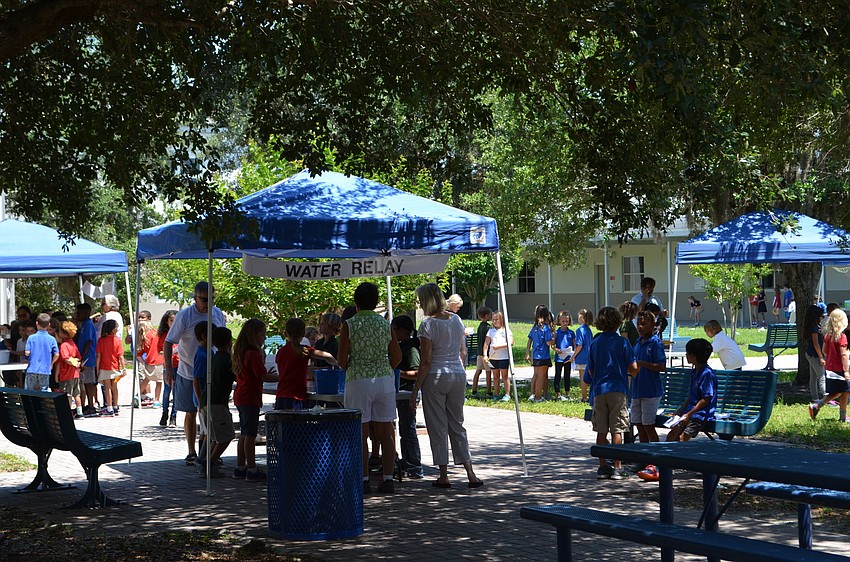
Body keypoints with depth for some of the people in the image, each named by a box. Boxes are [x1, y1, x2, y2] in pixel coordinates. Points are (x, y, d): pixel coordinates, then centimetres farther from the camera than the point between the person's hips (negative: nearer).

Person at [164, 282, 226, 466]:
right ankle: (191, 452, 15)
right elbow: (168, 343, -10)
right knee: (191, 413, 6)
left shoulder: (217, 314, 3)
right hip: (188, 373, -3)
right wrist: (168, 368, -20)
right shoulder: (184, 316, -10)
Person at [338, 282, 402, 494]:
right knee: (386, 432, 6)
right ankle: (388, 479, 6)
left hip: (358, 381, -3)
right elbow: (397, 356, 8)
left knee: (360, 434, 1)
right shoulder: (385, 324, 5)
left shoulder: (349, 325, -6)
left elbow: (342, 360, -5)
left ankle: (364, 480, 0)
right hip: (385, 380, 3)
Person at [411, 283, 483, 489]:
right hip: (458, 374, 6)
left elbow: (426, 361, -14)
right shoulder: (456, 320, 7)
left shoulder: (428, 324, -13)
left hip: (436, 377, -6)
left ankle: (443, 476, 5)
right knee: (457, 425, 12)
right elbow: (462, 351, 12)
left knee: (438, 427, 4)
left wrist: (415, 390, -9)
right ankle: (470, 473, 5)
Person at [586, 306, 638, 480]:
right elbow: (633, 368, -7)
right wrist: (626, 370, 16)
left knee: (601, 431, 7)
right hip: (617, 390, -3)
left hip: (599, 390, 3)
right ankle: (617, 467, -2)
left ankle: (603, 466, 8)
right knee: (617, 430, -1)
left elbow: (590, 371, 11)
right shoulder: (622, 342, -4)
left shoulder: (594, 344, 6)